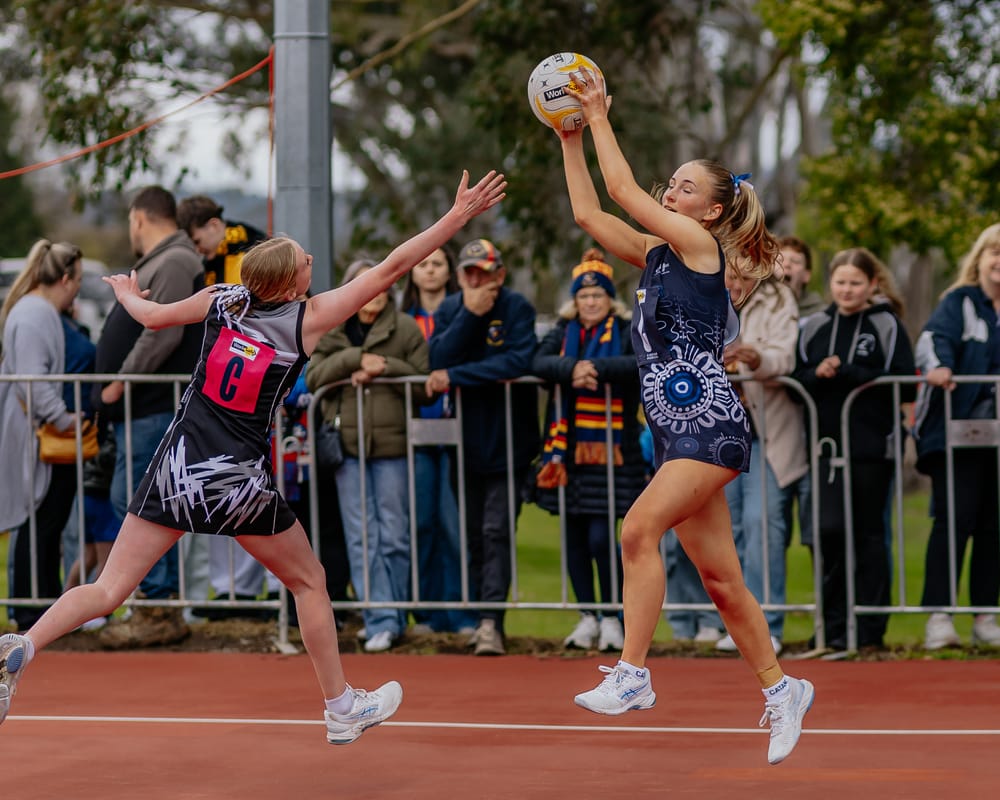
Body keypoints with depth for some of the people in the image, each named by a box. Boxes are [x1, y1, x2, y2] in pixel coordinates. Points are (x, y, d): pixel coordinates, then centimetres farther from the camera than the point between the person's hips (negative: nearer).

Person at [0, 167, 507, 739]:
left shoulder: (220, 301, 2)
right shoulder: (308, 318, -7)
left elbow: (153, 317, 20)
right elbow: (392, 268, -5)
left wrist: (128, 295, 43)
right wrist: (458, 217, -1)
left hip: (180, 466, 3)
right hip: (240, 481, -3)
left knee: (109, 590, 2)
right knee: (310, 582, 19)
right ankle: (343, 710, 26)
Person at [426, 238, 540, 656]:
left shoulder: (516, 308, -9)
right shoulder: (449, 308, 4)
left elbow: (518, 361, -25)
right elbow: (438, 360, -11)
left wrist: (455, 376, -23)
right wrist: (469, 315, -20)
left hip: (508, 444, -5)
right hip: (466, 441, 5)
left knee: (496, 533, -11)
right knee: (472, 535, 9)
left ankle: (492, 622, -15)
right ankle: (481, 617, 17)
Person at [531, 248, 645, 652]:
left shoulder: (626, 332, 3)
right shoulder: (562, 332, 11)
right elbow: (539, 362, -8)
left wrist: (596, 369, -26)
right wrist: (572, 369, -26)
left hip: (609, 451, -4)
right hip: (567, 448, 4)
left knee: (601, 536, -8)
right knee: (574, 535, 7)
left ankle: (612, 619, 5)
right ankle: (587, 618, 17)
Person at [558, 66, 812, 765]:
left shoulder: (701, 245, -5)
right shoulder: (657, 254, 16)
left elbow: (622, 189, -8)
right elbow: (589, 212, 16)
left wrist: (599, 116, 0)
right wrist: (571, 138, 12)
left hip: (711, 424, -9)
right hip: (677, 431, 9)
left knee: (641, 529, -22)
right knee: (720, 580, 8)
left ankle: (632, 675, -22)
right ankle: (781, 690, 17)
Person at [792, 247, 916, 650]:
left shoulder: (886, 326, 1)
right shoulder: (813, 327, 10)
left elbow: (906, 386, -8)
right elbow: (795, 381, 11)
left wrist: (850, 373, -15)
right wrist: (818, 376, -10)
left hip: (872, 446, -2)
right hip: (828, 445, 2)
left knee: (869, 534, 4)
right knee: (829, 530, -10)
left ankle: (870, 628, 11)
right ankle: (833, 626, 0)